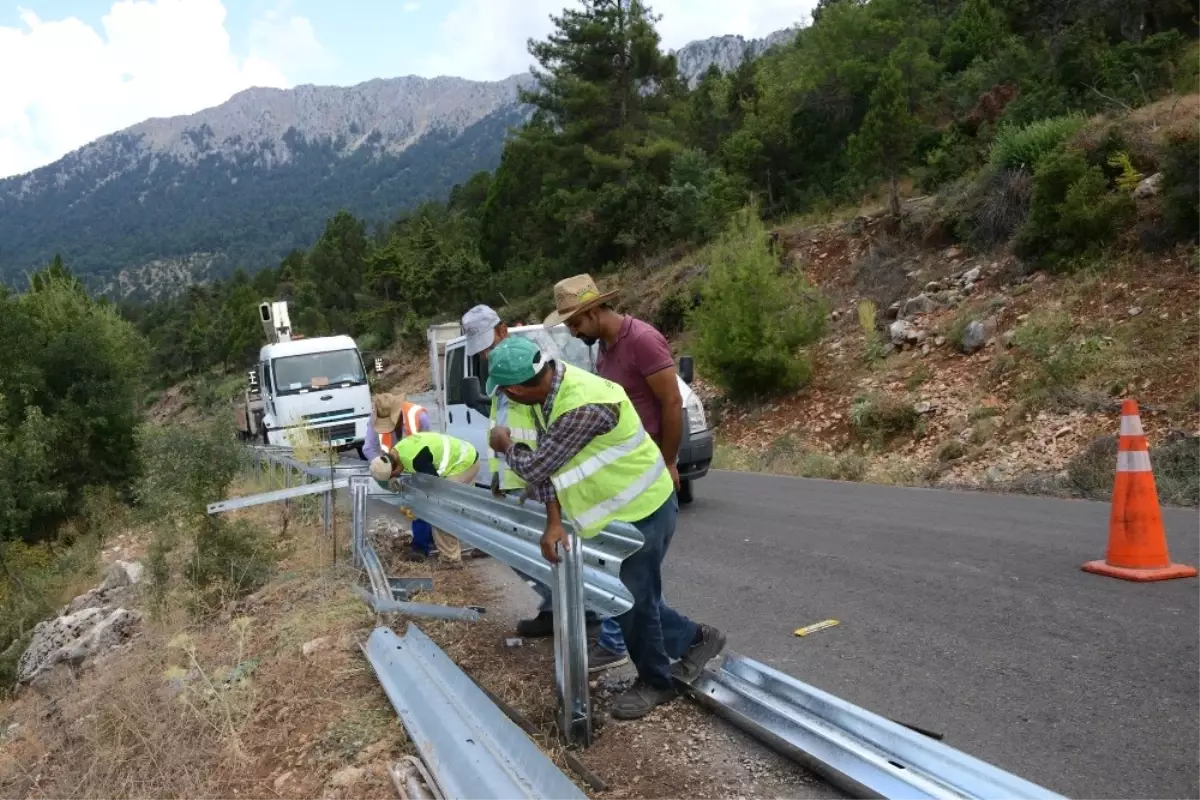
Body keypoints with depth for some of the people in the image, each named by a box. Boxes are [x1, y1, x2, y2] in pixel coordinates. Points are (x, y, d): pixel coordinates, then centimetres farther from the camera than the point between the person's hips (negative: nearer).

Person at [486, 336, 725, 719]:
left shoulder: (584, 407, -35)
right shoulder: (548, 390, -5)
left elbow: (536, 466, -25)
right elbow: (547, 464, -2)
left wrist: (506, 446, -5)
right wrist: (554, 522, -11)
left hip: (643, 510, -9)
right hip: (617, 510, 9)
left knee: (633, 600, 3)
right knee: (630, 595, 18)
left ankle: (654, 682, 25)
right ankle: (696, 638, 36)